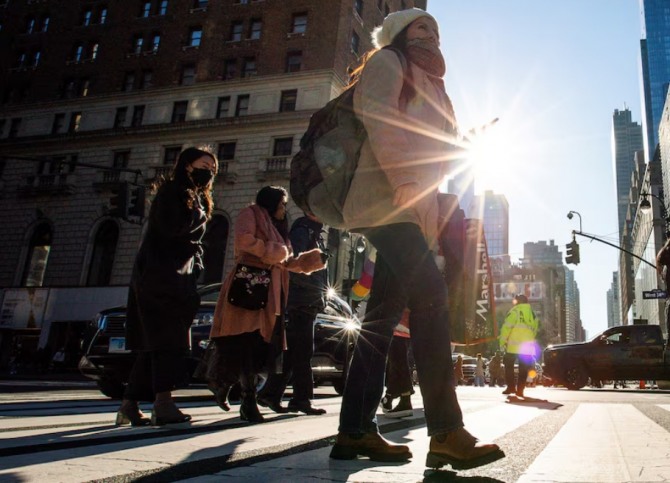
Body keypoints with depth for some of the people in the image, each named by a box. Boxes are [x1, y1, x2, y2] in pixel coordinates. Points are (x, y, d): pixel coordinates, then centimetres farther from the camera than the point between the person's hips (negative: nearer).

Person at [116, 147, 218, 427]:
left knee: (152, 344, 6)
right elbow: (170, 228, -18)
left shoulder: (198, 200, 23)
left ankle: (130, 406, 9)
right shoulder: (171, 191, -3)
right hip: (160, 275, -8)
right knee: (168, 340, -16)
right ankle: (163, 404, -19)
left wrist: (195, 268, 8)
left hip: (179, 278, 8)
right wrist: (199, 215, -4)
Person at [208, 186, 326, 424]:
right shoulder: (251, 214, 3)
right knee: (248, 343, -13)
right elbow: (243, 240, -17)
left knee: (259, 346, 4)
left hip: (268, 290, 9)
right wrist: (272, 251, -8)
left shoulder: (274, 227, 29)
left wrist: (312, 260, 23)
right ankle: (248, 402, -12)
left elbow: (285, 262, 30)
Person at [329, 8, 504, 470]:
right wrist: (402, 179, -18)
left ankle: (356, 430, 4)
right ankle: (447, 432, -20)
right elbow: (376, 115, -9)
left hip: (409, 207, 9)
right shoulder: (387, 61, 9)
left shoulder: (425, 84, 33)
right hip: (386, 198, -9)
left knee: (384, 314, 2)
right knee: (430, 295, -20)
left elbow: (438, 148, 27)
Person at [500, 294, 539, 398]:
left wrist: (502, 342, -5)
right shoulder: (532, 314, 13)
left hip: (513, 346, -4)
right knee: (523, 369, 10)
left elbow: (506, 328, -10)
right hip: (527, 347, 5)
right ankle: (520, 390, 7)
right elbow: (535, 331, 13)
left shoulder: (515, 311, -3)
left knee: (509, 366, 9)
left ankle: (511, 387, 4)